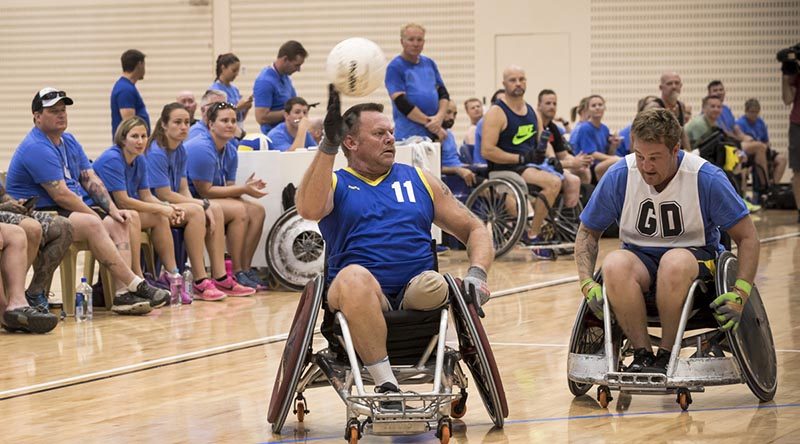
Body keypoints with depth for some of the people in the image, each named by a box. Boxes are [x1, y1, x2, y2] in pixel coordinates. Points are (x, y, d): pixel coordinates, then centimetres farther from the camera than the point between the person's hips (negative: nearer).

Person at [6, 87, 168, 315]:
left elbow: (90, 179, 11)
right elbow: (61, 195, -21)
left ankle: (122, 293, -22)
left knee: (120, 223, -6)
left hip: (74, 210, 10)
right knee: (92, 225, -32)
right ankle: (136, 285, -30)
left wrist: (112, 210, -3)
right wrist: (97, 216, -15)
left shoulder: (69, 141, 16)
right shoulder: (36, 149, -16)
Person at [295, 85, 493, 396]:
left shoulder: (419, 180, 21)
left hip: (416, 294, 1)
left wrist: (477, 273, -1)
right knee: (354, 276, -39)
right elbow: (310, 209, -12)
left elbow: (474, 230, 20)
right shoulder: (335, 183, 13)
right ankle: (386, 384, -38)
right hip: (362, 297, -1)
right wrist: (328, 145, -20)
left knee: (433, 286, -35)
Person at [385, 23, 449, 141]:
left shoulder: (429, 63, 14)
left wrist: (440, 117, -6)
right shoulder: (394, 67, -4)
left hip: (434, 135, 6)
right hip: (409, 135, -6)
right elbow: (402, 103, -12)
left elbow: (443, 93, 14)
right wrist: (429, 123, -12)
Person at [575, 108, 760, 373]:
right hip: (640, 259, 2)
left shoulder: (707, 178, -14)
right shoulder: (619, 175, -9)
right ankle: (642, 354, -23)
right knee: (614, 264, -34)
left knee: (676, 261, -39)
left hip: (696, 257, -2)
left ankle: (666, 355, -22)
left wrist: (740, 294, -19)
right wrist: (587, 284, -12)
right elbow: (588, 232, 4)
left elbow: (747, 237, -6)